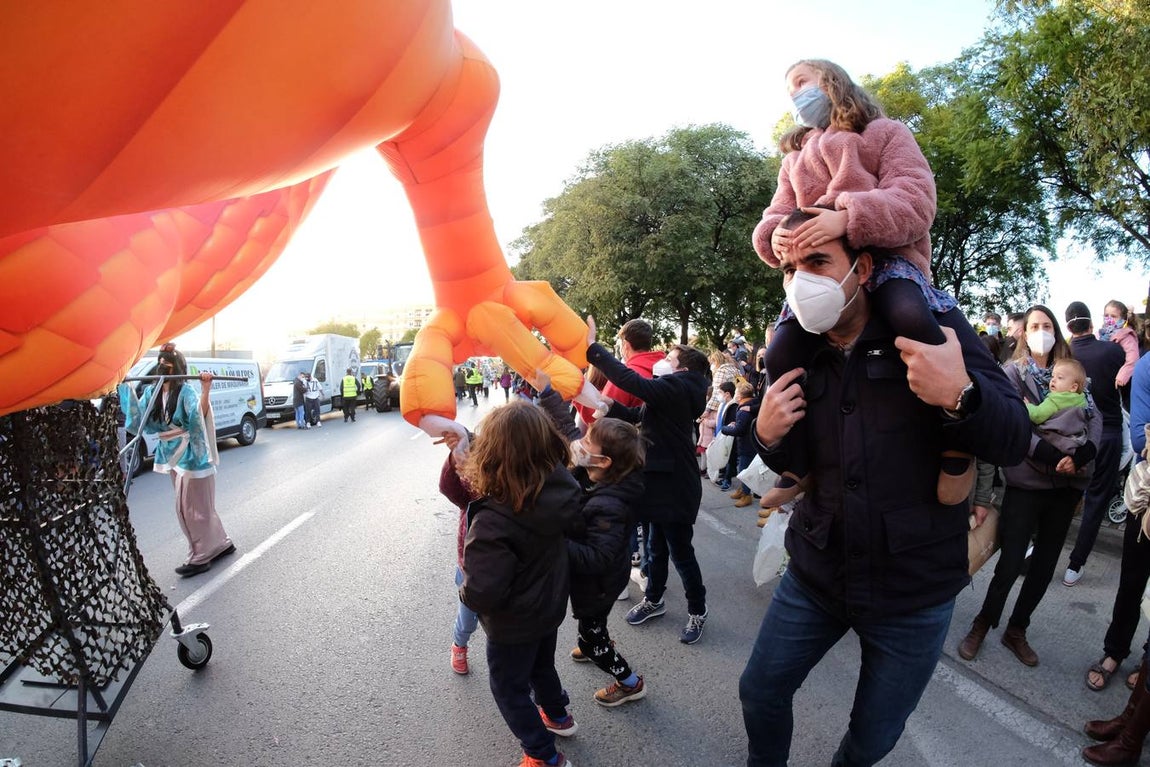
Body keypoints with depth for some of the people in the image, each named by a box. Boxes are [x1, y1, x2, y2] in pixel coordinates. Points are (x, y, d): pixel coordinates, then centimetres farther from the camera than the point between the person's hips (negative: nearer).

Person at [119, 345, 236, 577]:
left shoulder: (186, 391, -17)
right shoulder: (151, 392, 5)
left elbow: (200, 416, -32)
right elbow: (138, 420, 8)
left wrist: (205, 390, -45)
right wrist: (125, 390, 5)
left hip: (191, 455, -8)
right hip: (172, 456, 8)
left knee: (191, 508, -1)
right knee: (198, 506, 16)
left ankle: (200, 557, 9)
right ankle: (220, 544, 28)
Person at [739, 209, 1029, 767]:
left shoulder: (935, 328, -12)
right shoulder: (799, 354, 0)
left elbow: (1014, 443, -14)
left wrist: (960, 395, -35)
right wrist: (768, 435, -13)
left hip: (914, 593, -3)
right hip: (815, 575, 3)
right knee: (759, 691, 13)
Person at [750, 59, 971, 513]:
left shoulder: (885, 134, 12)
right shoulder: (795, 159, 29)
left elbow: (915, 203, -6)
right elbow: (775, 217, 15)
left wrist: (848, 219, -26)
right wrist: (775, 236, -12)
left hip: (885, 256, -4)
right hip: (819, 267, 4)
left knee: (910, 318, -38)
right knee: (782, 353, -20)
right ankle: (796, 465, -1)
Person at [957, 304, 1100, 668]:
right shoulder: (1012, 373, -1)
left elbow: (1094, 417, 1)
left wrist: (1080, 457, -16)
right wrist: (1054, 457, -22)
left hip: (1066, 485, 4)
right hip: (1026, 483, -4)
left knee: (1045, 564, 12)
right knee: (1011, 563, -1)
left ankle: (1016, 630, 27)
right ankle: (982, 625, 18)